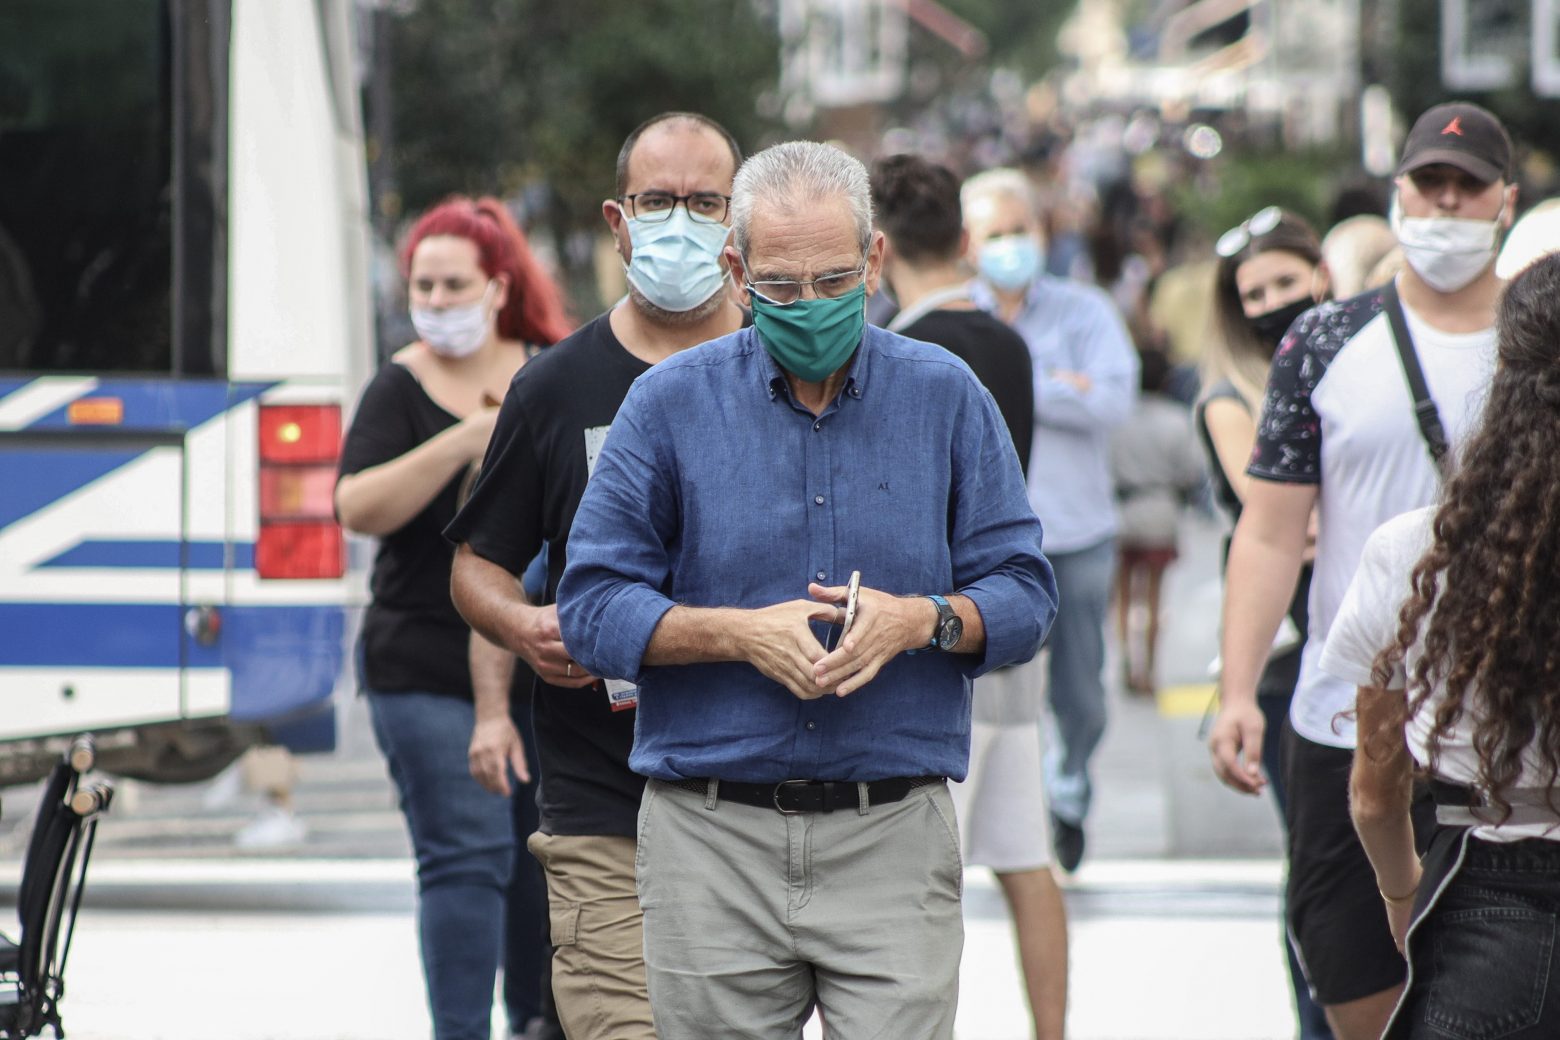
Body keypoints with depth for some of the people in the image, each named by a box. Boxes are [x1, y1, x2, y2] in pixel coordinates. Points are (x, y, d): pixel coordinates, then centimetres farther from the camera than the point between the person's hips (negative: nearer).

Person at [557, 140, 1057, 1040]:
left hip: (894, 837, 0)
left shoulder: (946, 397, 6)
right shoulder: (670, 404, 4)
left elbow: (1023, 596, 6)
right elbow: (592, 608, 1)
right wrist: (740, 633, -14)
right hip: (713, 832, 0)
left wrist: (921, 620, -14)